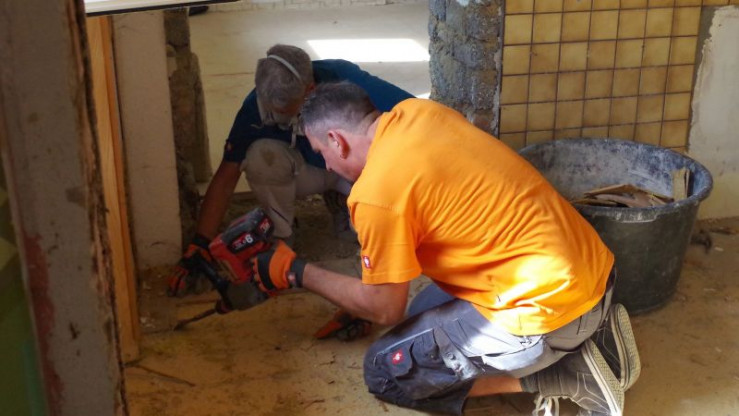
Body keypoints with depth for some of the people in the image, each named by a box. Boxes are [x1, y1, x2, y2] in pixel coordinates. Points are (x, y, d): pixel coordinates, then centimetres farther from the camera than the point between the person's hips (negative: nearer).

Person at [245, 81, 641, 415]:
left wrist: (297, 273, 6)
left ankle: (567, 375, -1)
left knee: (386, 371, 3)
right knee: (425, 315, 25)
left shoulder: (377, 192, -18)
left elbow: (385, 308, -7)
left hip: (551, 305, -9)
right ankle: (589, 332, 12)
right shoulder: (417, 111, 6)